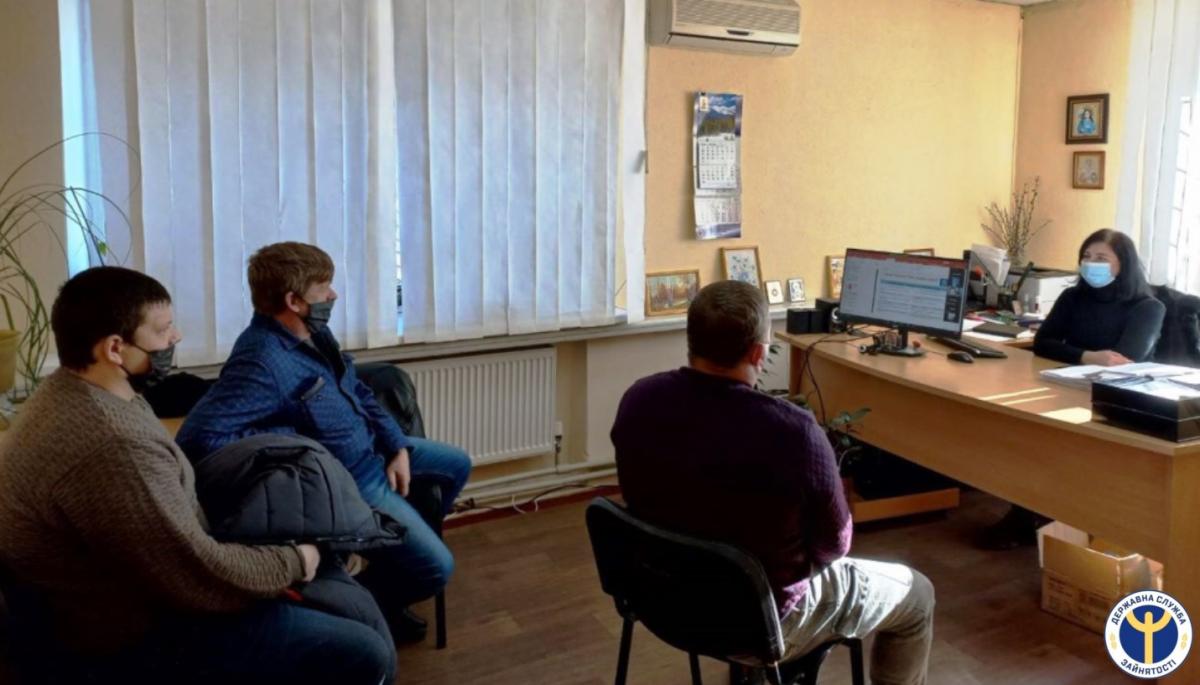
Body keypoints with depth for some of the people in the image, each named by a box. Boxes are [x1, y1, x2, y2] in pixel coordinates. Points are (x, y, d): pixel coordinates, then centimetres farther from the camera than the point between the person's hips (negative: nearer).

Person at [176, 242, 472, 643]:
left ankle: (403, 543, 41)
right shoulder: (262, 363, -32)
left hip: (373, 448, 10)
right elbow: (197, 437, -40)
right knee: (435, 568, -13)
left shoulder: (314, 331, -2)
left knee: (457, 465, 26)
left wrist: (397, 446, -1)